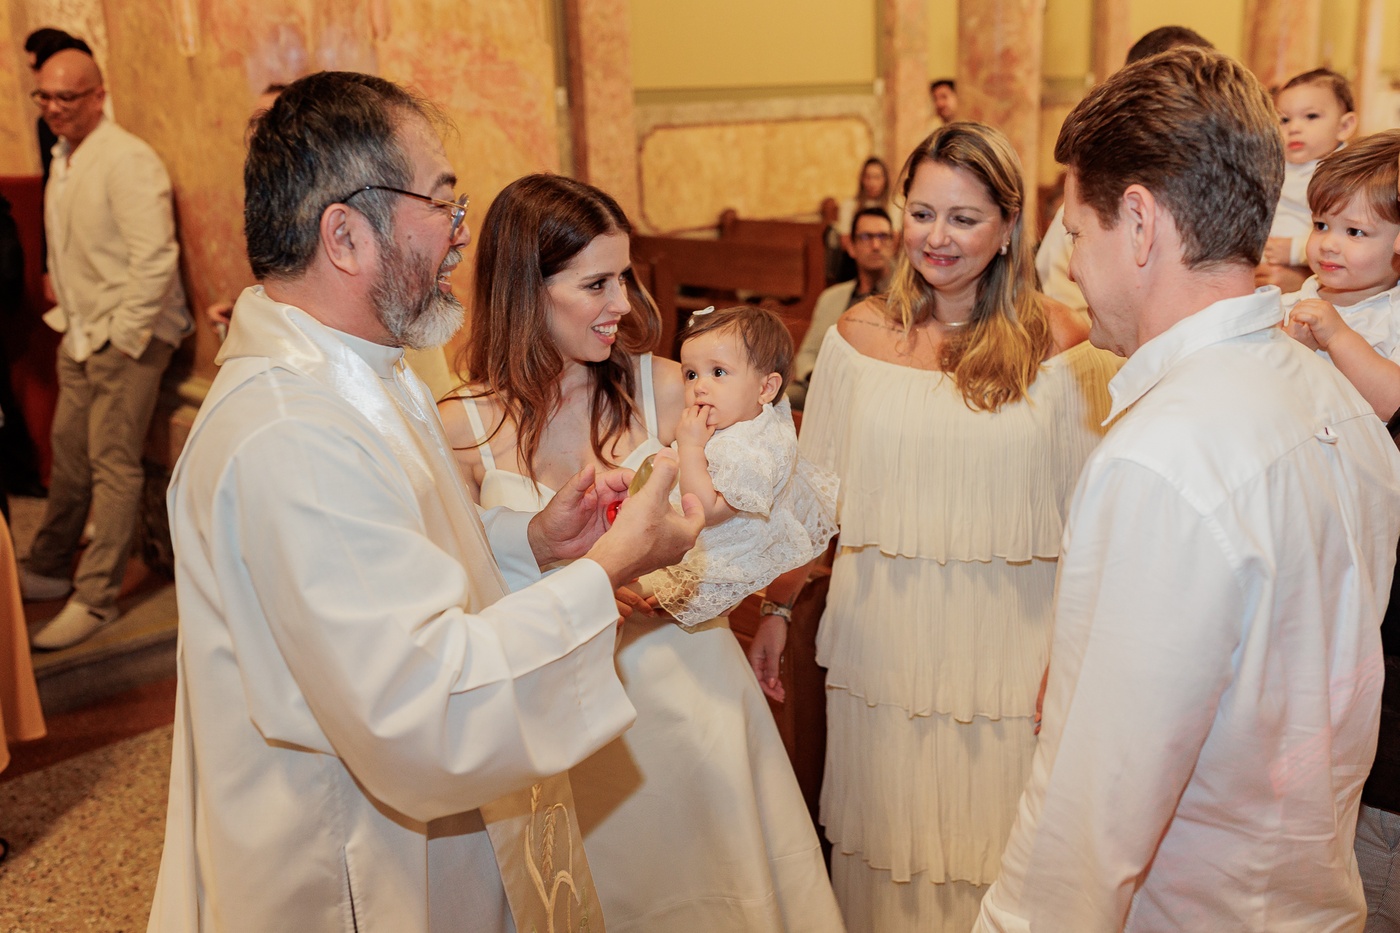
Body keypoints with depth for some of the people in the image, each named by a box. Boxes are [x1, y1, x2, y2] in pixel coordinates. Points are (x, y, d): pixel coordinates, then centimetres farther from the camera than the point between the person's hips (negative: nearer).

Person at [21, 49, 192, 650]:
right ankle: (49, 570, 31)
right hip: (80, 333, 9)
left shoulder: (127, 160, -16)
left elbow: (155, 257, -23)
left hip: (127, 336, -9)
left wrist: (124, 336, -20)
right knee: (69, 454, 17)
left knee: (112, 464, -4)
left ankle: (96, 598, 4)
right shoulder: (64, 159, 12)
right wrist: (69, 313, 14)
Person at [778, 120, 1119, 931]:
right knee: (884, 838, 17)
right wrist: (778, 609, 6)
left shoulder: (1059, 342, -7)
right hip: (881, 643, 2)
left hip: (1005, 645, -1)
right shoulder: (860, 334, -1)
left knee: (996, 848, 13)